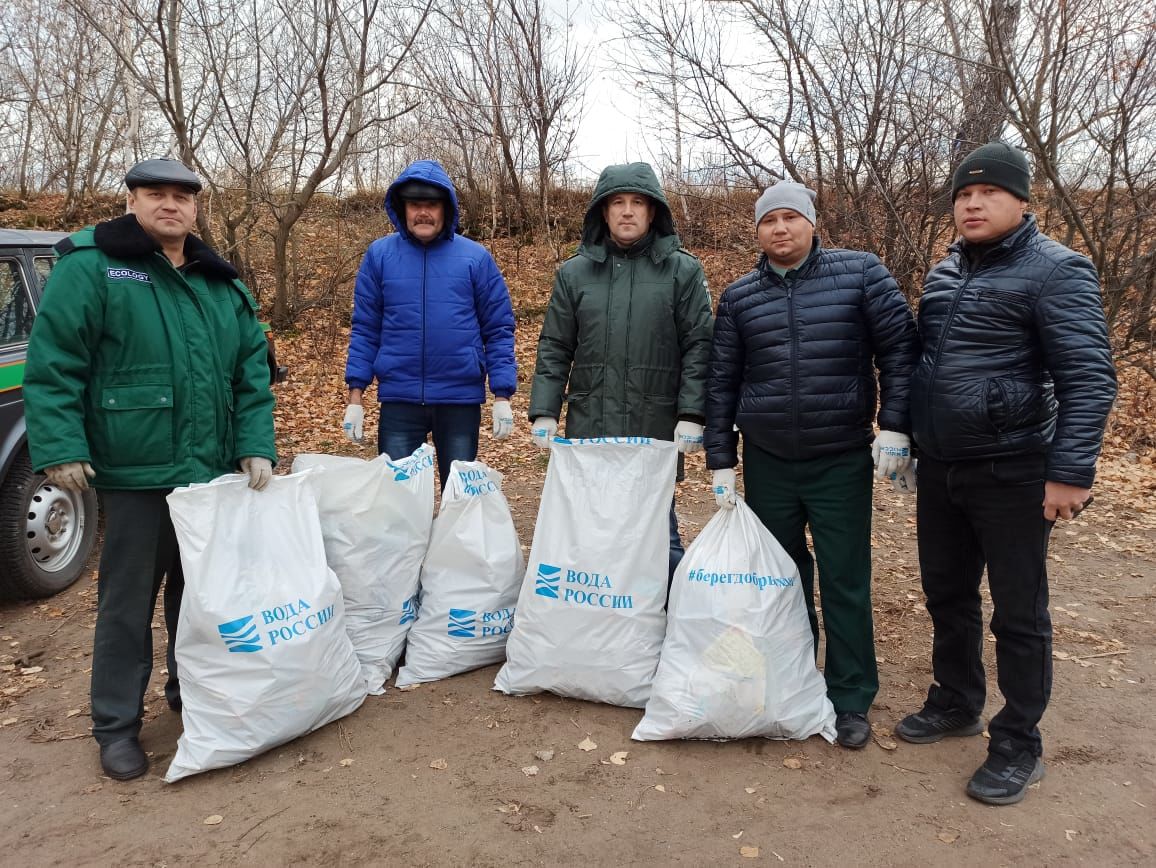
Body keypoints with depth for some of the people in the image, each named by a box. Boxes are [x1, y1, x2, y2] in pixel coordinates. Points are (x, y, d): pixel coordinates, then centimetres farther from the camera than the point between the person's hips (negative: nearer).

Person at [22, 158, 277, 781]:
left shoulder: (221, 284, 11)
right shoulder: (89, 267, -4)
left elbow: (252, 373, 8)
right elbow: (52, 367, -8)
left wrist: (256, 446, -1)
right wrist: (60, 448, -16)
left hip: (215, 472, 5)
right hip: (135, 475, -5)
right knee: (128, 602, 5)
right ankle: (117, 725, 20)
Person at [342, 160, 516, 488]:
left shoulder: (476, 258, 0)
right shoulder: (380, 255, 2)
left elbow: (499, 330, 1)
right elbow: (365, 330, 4)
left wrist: (502, 396, -6)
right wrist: (355, 396, -1)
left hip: (461, 399, 0)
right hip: (399, 399, 1)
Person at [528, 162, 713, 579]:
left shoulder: (682, 270, 3)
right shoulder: (574, 272, 10)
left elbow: (697, 347, 0)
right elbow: (554, 349, 9)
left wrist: (691, 415, -8)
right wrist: (544, 412, 2)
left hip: (657, 431, -2)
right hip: (588, 428, 2)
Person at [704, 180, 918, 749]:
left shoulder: (860, 273, -3)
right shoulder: (739, 297, 4)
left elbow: (899, 348, -1)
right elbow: (721, 382, 6)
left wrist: (894, 426, -9)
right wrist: (721, 463, 4)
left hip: (842, 461, -2)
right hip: (767, 462, 3)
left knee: (845, 584, 4)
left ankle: (851, 701, 19)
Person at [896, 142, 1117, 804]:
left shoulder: (1055, 271, -11)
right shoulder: (944, 273, 11)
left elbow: (1090, 377, -16)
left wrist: (1071, 473, -21)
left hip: (1011, 474, -7)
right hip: (940, 470, 7)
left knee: (1019, 613, 5)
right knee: (948, 595, 18)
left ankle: (1019, 747, 21)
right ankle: (956, 704, 38)